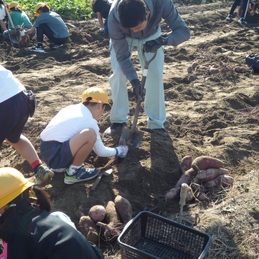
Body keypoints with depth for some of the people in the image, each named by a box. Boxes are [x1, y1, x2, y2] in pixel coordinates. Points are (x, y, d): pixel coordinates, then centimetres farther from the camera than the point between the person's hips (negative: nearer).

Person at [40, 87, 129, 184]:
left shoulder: (72, 108, 12)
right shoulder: (89, 121, -10)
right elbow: (100, 152, -1)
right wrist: (117, 151, 18)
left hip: (44, 150, 9)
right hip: (55, 156, -9)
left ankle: (60, 166, 18)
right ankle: (73, 173, -6)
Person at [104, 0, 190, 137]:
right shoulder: (114, 18, -39)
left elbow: (184, 31, -33)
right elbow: (122, 56, -29)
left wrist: (163, 40, -52)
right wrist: (134, 81, -39)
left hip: (150, 36, 1)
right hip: (122, 38, -1)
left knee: (156, 74, -9)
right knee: (118, 73, -16)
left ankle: (156, 122, 5)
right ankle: (118, 120, 0)